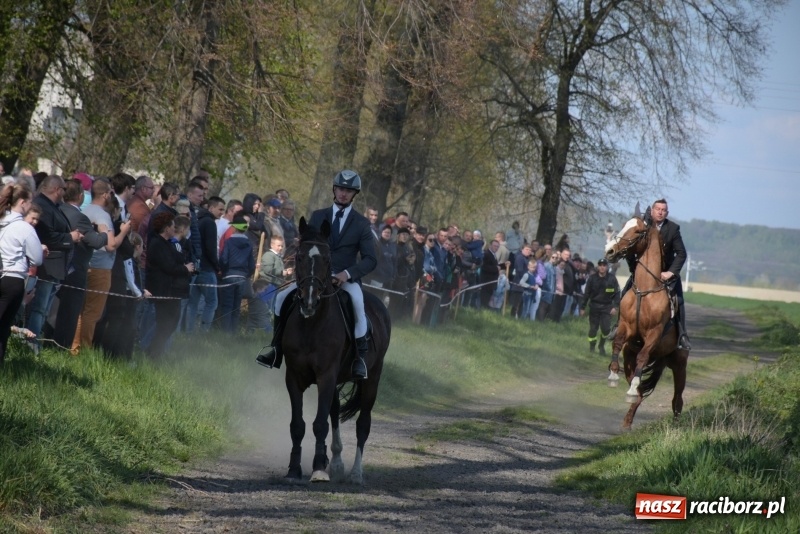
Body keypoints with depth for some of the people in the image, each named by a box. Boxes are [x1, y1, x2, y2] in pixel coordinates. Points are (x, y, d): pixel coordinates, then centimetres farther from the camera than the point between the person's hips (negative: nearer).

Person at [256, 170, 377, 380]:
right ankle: (277, 350, -5)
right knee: (282, 297, -15)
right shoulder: (318, 216, 11)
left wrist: (347, 273, -19)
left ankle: (360, 357, -26)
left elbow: (370, 259, -3)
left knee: (357, 302, -36)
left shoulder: (361, 223, 3)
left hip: (346, 278, -3)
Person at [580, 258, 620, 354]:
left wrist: (615, 307, -10)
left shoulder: (612, 279, -3)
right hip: (595, 306, 1)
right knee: (593, 328, 2)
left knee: (606, 328, -10)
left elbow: (617, 294, 0)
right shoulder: (592, 278, -2)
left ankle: (601, 345, 15)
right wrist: (583, 307, 2)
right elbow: (586, 294, 2)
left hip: (607, 307, -1)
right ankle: (591, 347, 18)